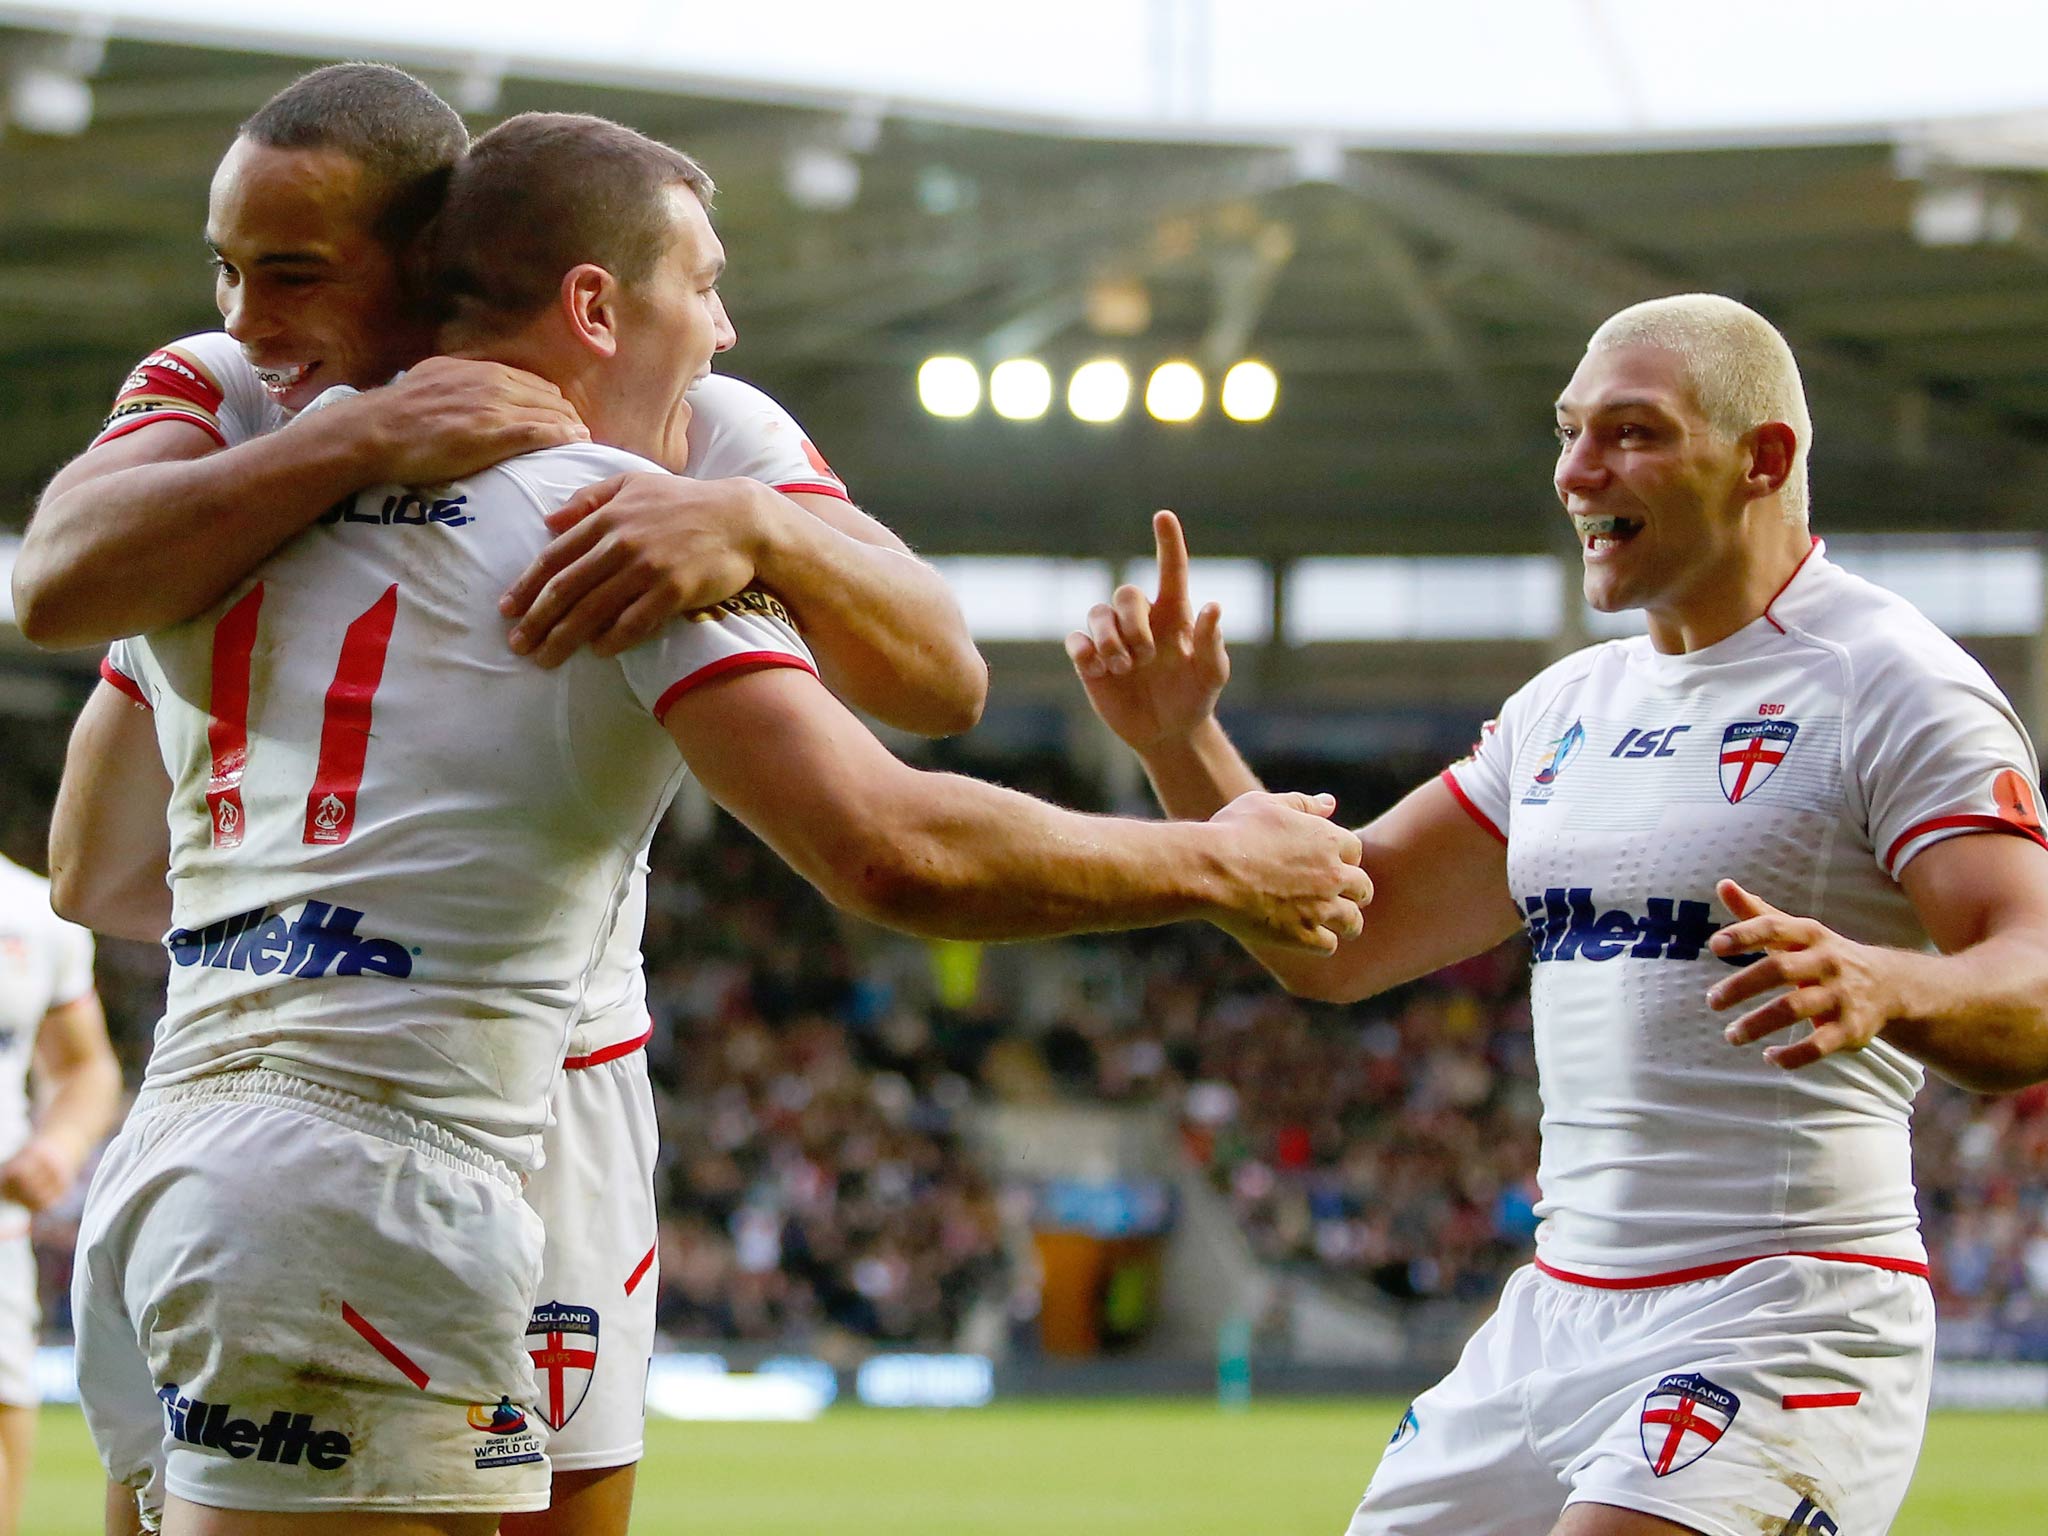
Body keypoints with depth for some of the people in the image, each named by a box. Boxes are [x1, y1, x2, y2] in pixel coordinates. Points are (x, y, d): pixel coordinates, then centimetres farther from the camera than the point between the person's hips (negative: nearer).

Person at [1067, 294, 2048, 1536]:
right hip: (1557, 1318, 8)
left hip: (1786, 1317, -8)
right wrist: (1181, 743, 4)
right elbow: (1337, 942, 18)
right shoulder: (1573, 709, 16)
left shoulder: (1889, 686, -8)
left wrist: (1880, 984, -41)